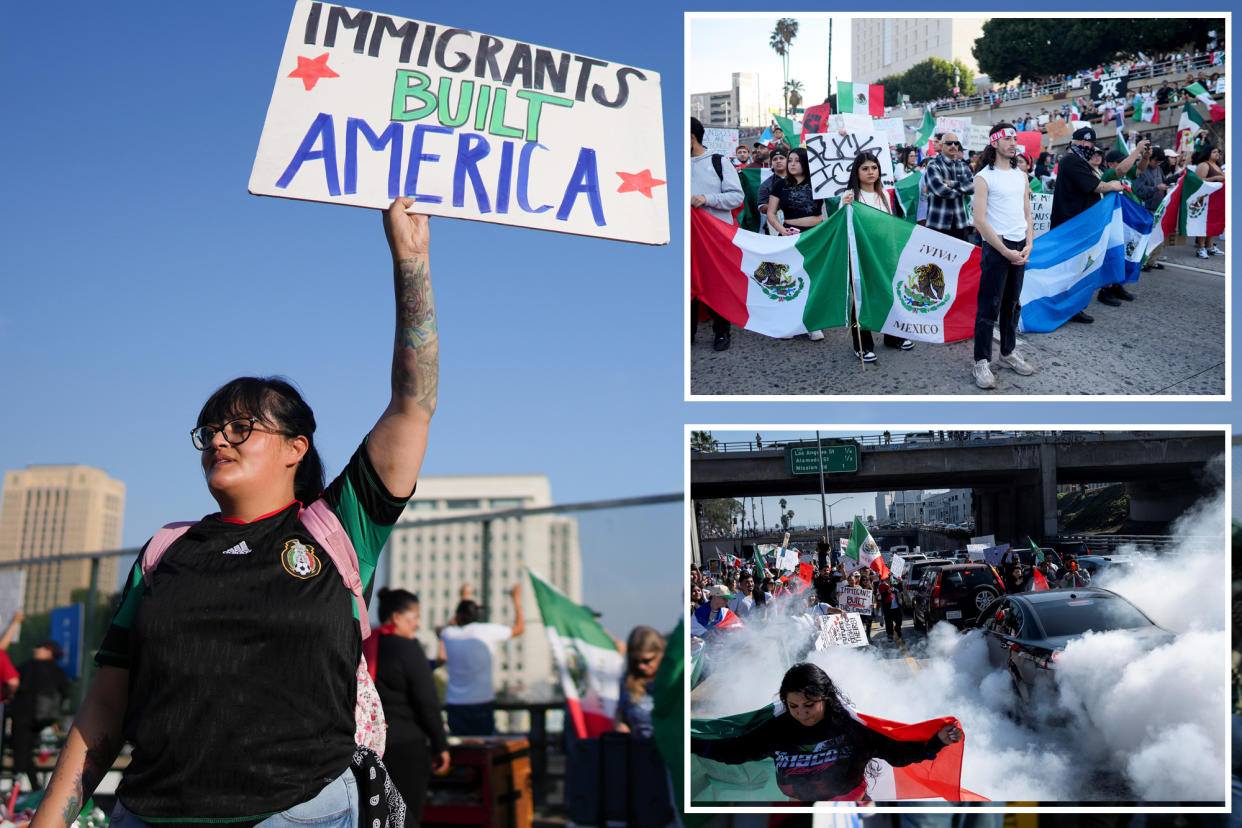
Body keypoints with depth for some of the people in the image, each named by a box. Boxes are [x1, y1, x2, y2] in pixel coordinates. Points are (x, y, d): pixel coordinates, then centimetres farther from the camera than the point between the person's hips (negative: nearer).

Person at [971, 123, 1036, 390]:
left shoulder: (1021, 176, 13)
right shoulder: (984, 177, -6)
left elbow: (1027, 215, 16)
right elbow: (980, 220, -12)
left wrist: (1028, 246, -1)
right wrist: (1005, 251, -15)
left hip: (1020, 249, 6)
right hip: (995, 247, -6)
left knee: (1012, 304, 13)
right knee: (989, 307, -5)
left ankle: (1008, 352, 25)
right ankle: (981, 362, 0)